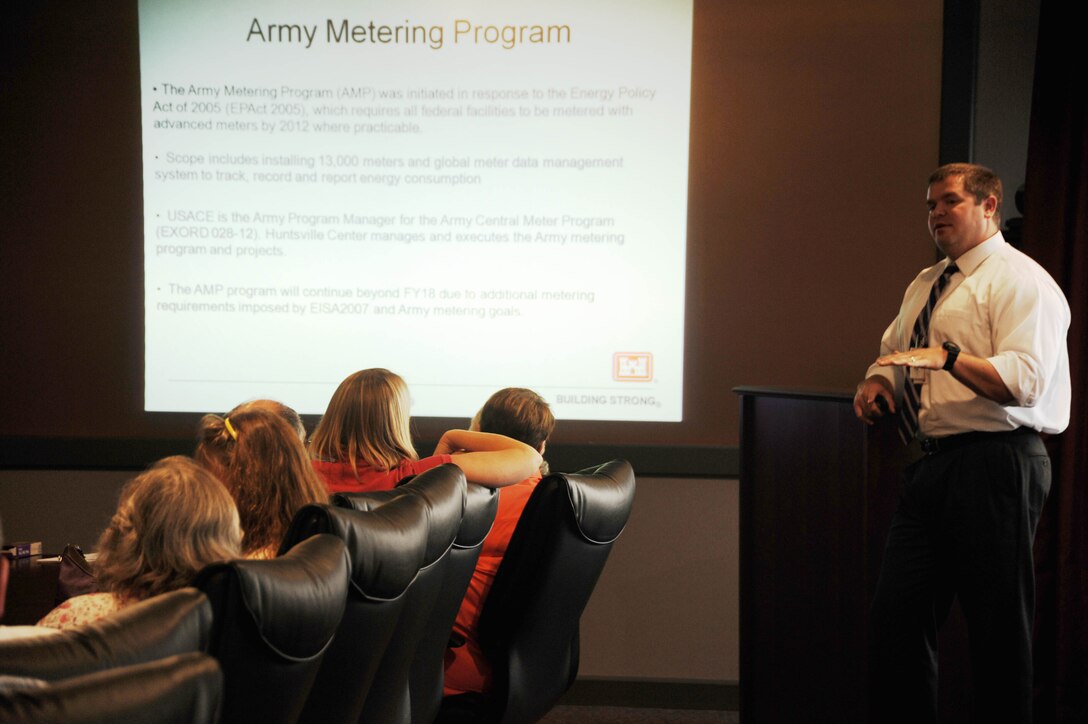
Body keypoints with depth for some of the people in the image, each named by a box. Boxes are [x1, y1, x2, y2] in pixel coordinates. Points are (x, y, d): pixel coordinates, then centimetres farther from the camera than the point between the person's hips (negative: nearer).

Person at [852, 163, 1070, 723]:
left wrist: (947, 356, -28)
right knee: (896, 613, 6)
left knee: (999, 627, -4)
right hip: (933, 466, 8)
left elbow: (1024, 381, -19)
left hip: (995, 466, -8)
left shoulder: (1019, 280, -6)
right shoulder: (926, 285, 21)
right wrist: (877, 380, 9)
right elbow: (892, 353, 33)